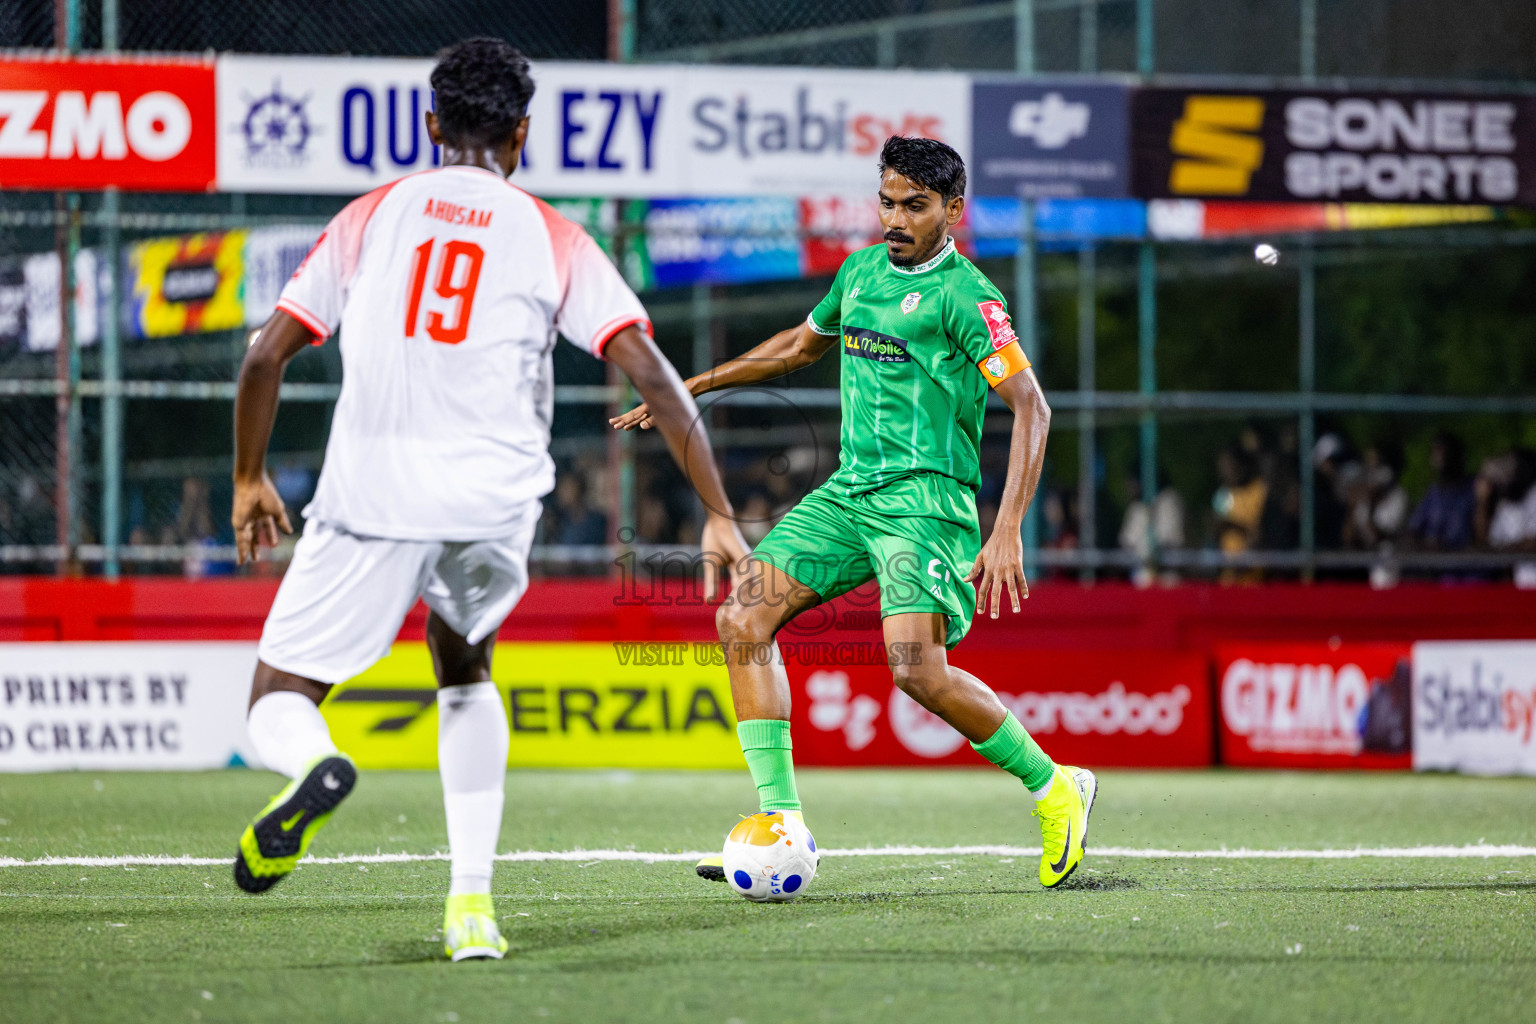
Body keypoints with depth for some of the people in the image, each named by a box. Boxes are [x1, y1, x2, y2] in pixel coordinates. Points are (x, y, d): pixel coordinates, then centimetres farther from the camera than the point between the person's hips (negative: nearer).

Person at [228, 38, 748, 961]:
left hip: (369, 494, -1)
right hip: (493, 496, 1)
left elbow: (268, 354, 9)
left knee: (279, 702, 7)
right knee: (465, 669, 28)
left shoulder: (372, 217, 13)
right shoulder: (553, 240, 11)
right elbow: (652, 376, 2)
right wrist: (719, 515, 5)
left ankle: (313, 763, -32)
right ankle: (472, 903, 16)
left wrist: (250, 482, 23)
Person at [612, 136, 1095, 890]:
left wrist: (1007, 533, -21)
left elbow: (1030, 406, -13)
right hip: (850, 490, 8)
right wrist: (692, 387, 33)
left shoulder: (963, 293, -8)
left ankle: (1055, 789, -2)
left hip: (925, 498, -8)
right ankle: (780, 819, -6)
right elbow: (801, 344, 33)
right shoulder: (861, 270, 14)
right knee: (742, 618, -7)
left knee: (916, 666, -23)